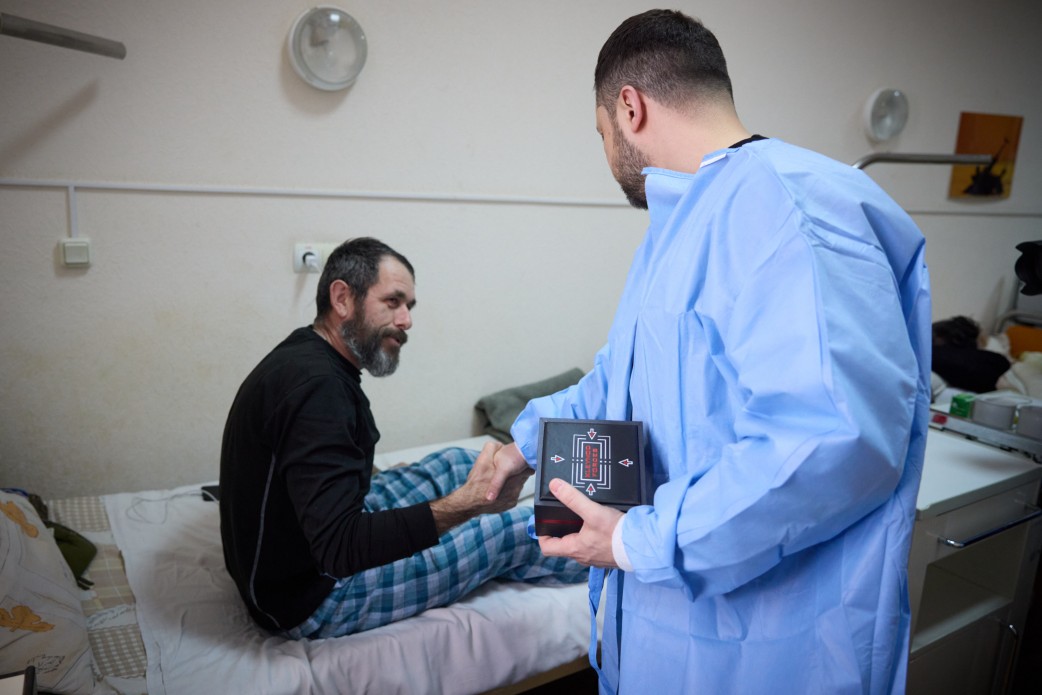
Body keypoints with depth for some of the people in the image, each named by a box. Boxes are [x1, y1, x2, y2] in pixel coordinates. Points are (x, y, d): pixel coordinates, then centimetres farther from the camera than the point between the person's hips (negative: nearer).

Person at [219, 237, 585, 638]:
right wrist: (465, 504, -39)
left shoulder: (305, 358, 2)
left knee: (456, 464, 10)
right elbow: (341, 549, -35)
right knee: (507, 529, -6)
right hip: (311, 599, -10)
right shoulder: (316, 385, -29)